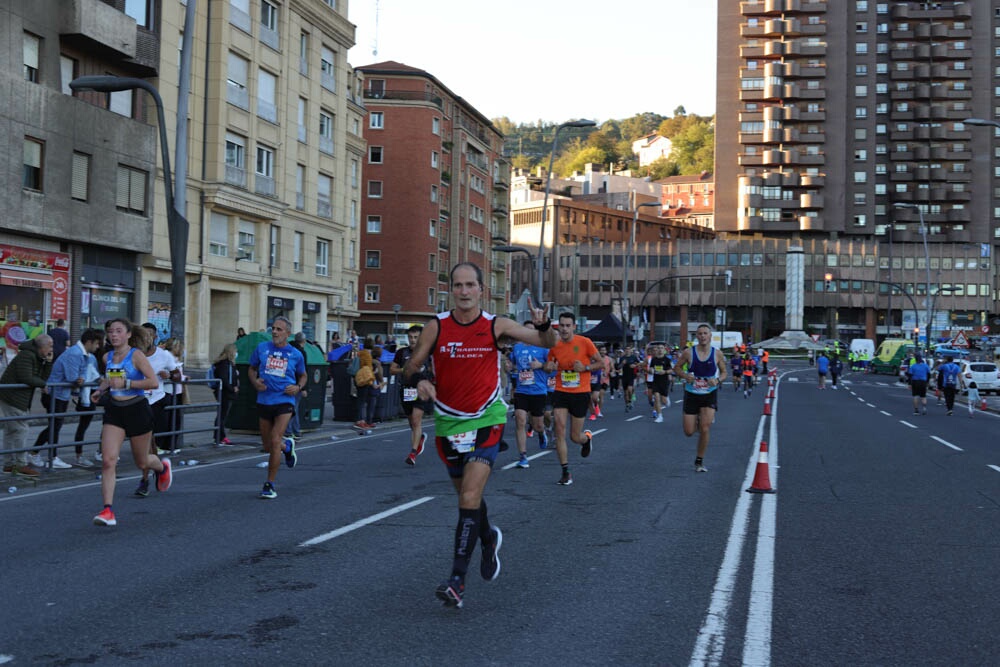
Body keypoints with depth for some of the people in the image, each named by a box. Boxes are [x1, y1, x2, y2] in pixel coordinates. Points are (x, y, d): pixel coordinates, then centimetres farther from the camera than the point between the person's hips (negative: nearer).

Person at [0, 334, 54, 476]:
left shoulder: (37, 359, 15)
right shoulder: (26, 356, -16)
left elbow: (43, 378, 9)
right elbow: (26, 378, -24)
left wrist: (48, 363, -1)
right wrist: (43, 384, -10)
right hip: (12, 399, -10)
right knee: (20, 430, -7)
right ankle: (21, 465, -3)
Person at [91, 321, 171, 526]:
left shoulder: (136, 355, -11)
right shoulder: (108, 358, 6)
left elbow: (154, 382, -19)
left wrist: (126, 383, -23)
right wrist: (101, 389, 7)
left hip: (137, 410, -4)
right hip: (114, 411, 4)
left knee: (141, 462, 12)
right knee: (108, 460, -12)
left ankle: (162, 467, 49)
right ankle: (107, 510, -13)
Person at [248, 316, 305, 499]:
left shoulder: (295, 354, 2)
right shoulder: (262, 348, 3)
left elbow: (303, 375, 17)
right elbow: (251, 369, 15)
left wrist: (298, 387, -4)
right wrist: (255, 382, -6)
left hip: (284, 401, -3)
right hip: (264, 400, 3)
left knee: (274, 441, -15)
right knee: (267, 445, 11)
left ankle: (270, 484, -4)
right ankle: (287, 446, 47)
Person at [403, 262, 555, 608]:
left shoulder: (496, 326, -6)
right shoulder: (436, 327, -5)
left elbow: (547, 343, -3)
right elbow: (411, 366, -1)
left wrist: (543, 325, -25)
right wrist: (419, 379, -24)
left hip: (486, 419, -3)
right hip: (448, 421, 3)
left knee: (469, 499, -16)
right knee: (467, 496, 18)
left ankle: (457, 579, -13)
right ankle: (489, 538, 49)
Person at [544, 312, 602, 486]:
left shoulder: (584, 342, -8)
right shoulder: (554, 345, 1)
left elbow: (601, 364, 0)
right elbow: (549, 365, 16)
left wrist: (585, 367, -17)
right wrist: (550, 367, -8)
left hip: (581, 393, -2)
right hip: (561, 392, 2)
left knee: (575, 436, 4)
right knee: (559, 429, -12)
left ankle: (587, 438, 43)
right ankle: (565, 472, -2)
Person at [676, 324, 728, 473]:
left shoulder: (717, 353, -4)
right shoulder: (688, 353, -7)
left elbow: (724, 373, 7)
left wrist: (718, 380, -15)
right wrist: (685, 375, -17)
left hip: (710, 395, 0)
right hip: (691, 394, 0)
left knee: (705, 429, -13)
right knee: (689, 432, 0)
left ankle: (699, 461, 5)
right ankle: (697, 421, 39)